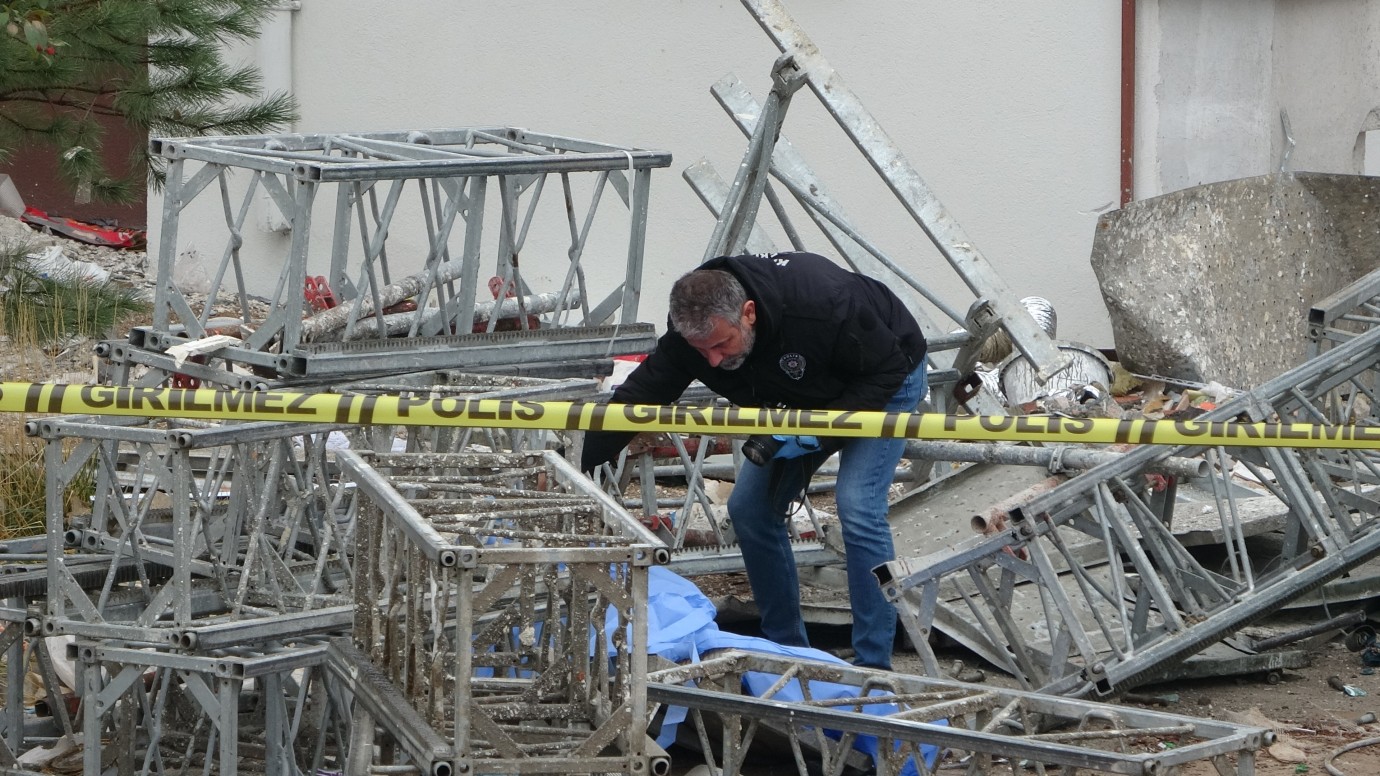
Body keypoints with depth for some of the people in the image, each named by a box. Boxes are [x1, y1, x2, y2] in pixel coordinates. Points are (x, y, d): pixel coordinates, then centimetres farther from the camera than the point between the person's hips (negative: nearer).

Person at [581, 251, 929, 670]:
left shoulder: (824, 304, -41)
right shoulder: (694, 326, -26)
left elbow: (887, 370, -28)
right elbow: (636, 400, -21)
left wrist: (816, 433, -35)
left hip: (886, 380, -6)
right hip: (804, 397, 6)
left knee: (857, 504, -23)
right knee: (749, 506, 0)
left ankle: (873, 665, -16)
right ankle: (787, 649, 15)